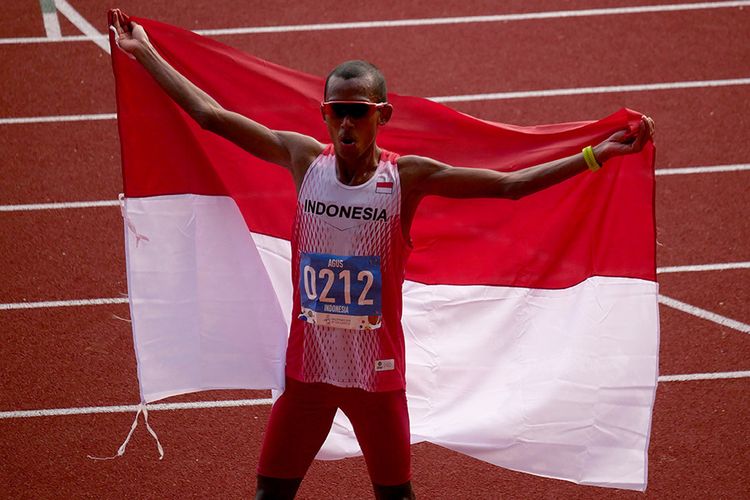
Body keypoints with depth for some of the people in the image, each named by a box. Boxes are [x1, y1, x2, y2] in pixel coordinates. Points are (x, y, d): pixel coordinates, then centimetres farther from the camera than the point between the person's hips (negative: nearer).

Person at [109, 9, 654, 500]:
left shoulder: (406, 176, -11)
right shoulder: (304, 158, -5)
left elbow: (511, 184, -15)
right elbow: (210, 114, -1)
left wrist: (599, 153, -22)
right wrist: (145, 53, 1)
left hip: (378, 370, -2)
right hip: (308, 365, 2)